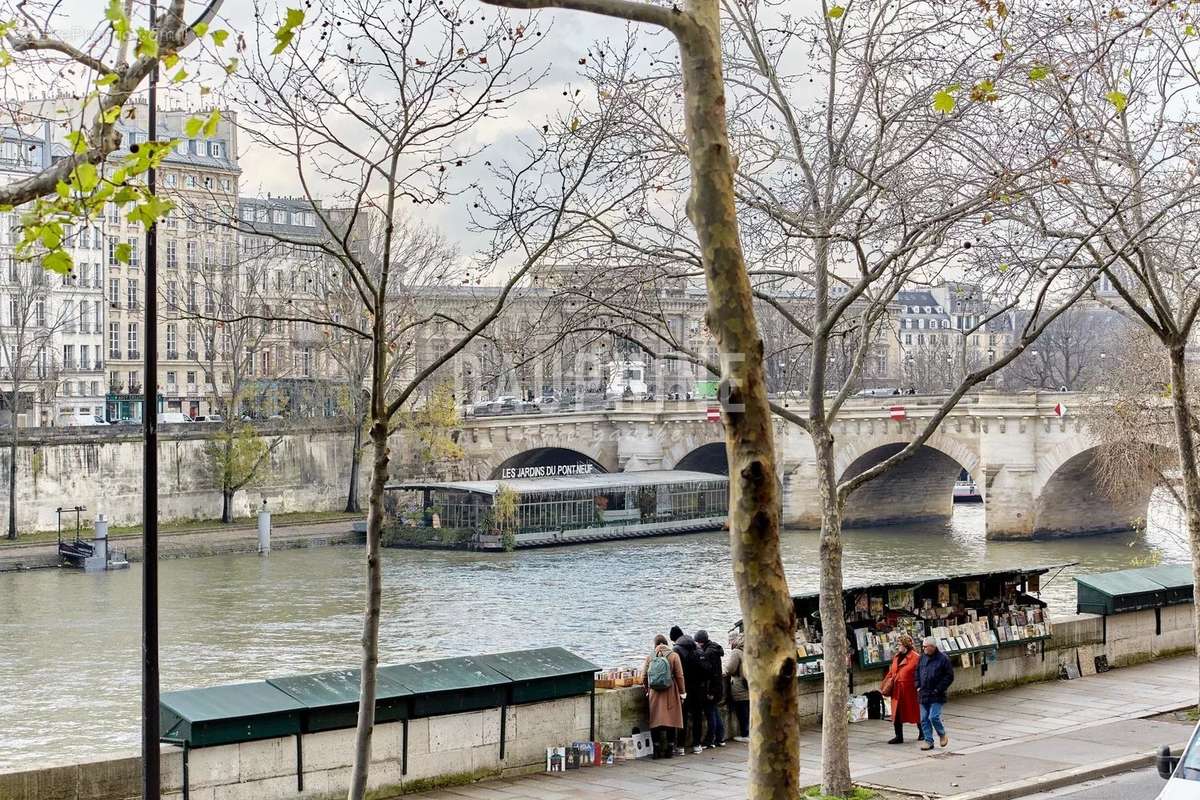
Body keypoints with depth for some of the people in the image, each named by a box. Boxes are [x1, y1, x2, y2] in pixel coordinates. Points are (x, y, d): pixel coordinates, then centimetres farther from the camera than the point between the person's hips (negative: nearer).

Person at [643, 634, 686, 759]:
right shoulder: (673, 656, -3)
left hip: (654, 694, 1)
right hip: (670, 694, -1)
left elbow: (644, 678, 5)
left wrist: (648, 690, 21)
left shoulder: (650, 657, 2)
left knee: (655, 721, 6)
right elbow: (679, 676, -3)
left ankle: (657, 750, 6)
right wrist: (682, 693, 5)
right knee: (671, 720, 5)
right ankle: (669, 749, 7)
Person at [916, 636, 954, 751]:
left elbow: (949, 676, -8)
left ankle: (942, 735, 14)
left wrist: (939, 689, -12)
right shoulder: (922, 658, 9)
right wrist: (918, 686, 6)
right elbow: (917, 672, 19)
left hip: (936, 695, -6)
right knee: (924, 719, 5)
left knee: (934, 717, -12)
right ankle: (928, 741, 14)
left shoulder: (943, 658, -8)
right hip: (923, 694, 6)